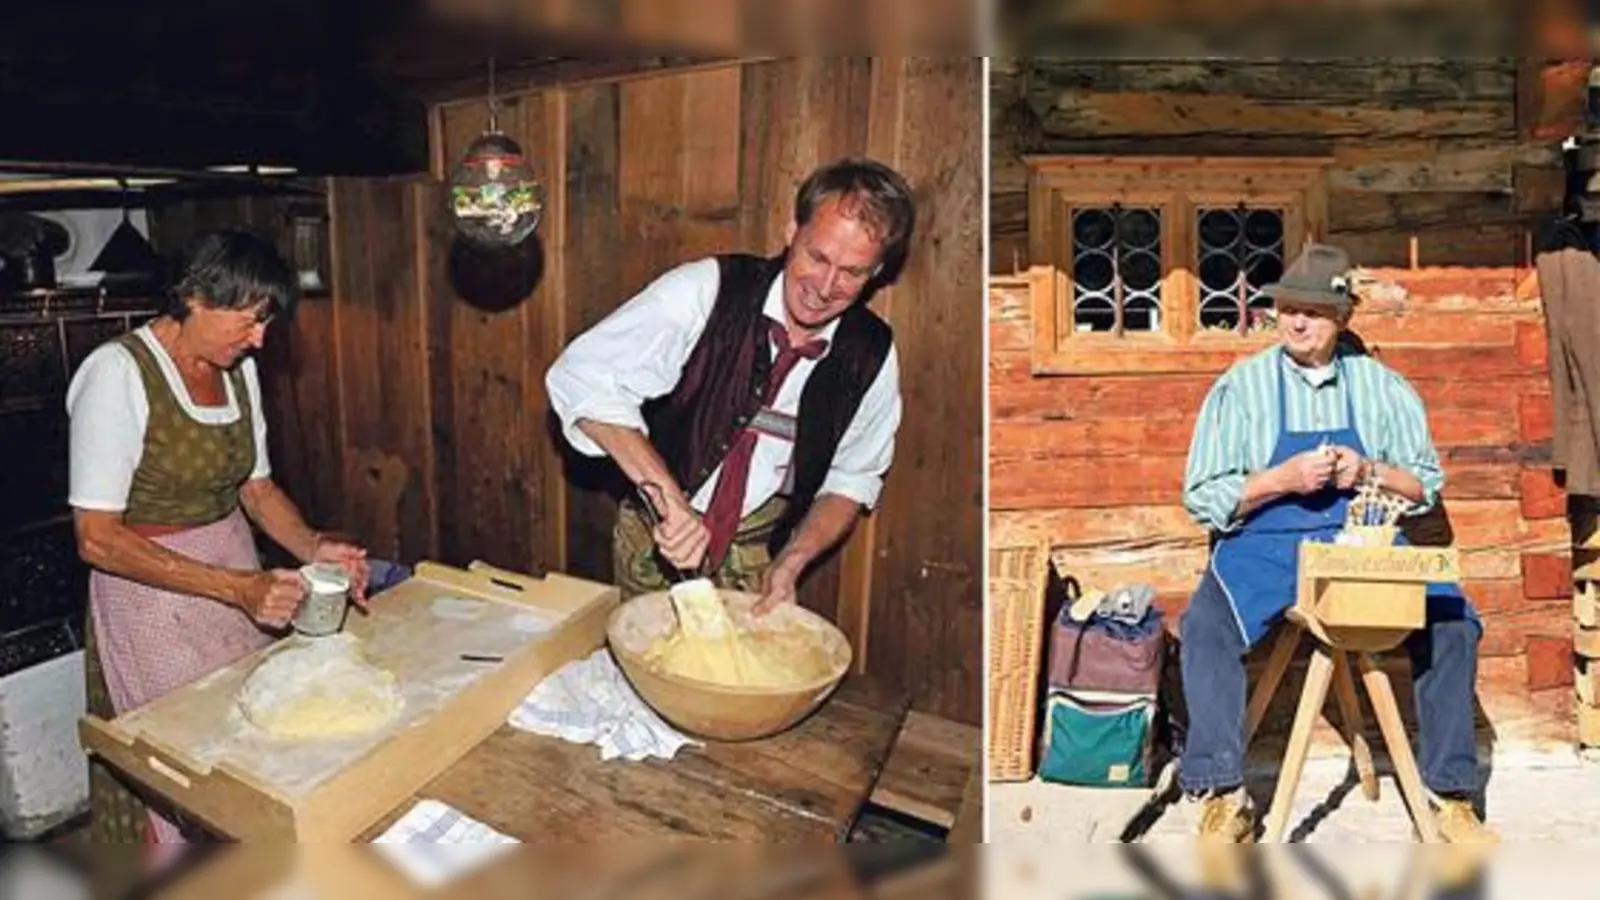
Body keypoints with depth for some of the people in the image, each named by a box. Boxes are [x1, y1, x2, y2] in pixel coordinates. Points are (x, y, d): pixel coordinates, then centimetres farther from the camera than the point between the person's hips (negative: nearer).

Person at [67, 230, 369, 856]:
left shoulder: (238, 368, 1)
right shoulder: (119, 374, -19)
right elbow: (98, 539, -20)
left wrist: (314, 548, -10)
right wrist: (235, 586, -28)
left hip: (238, 574, 6)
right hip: (149, 587, -6)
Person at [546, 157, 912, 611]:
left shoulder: (872, 355, -10)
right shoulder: (707, 291, -21)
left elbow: (853, 480, 4)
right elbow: (581, 378, -29)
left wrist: (791, 562, -11)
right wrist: (668, 494, -35)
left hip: (759, 558, 2)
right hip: (656, 536, -1)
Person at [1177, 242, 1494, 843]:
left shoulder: (1383, 387, 10)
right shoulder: (1241, 387, 3)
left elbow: (1426, 487, 13)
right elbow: (1202, 499, -1)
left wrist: (1370, 471, -9)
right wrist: (1283, 479, -15)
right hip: (1263, 546, -2)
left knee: (1452, 622, -20)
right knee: (1205, 626, -29)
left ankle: (1451, 795, -1)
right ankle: (1222, 798, -21)